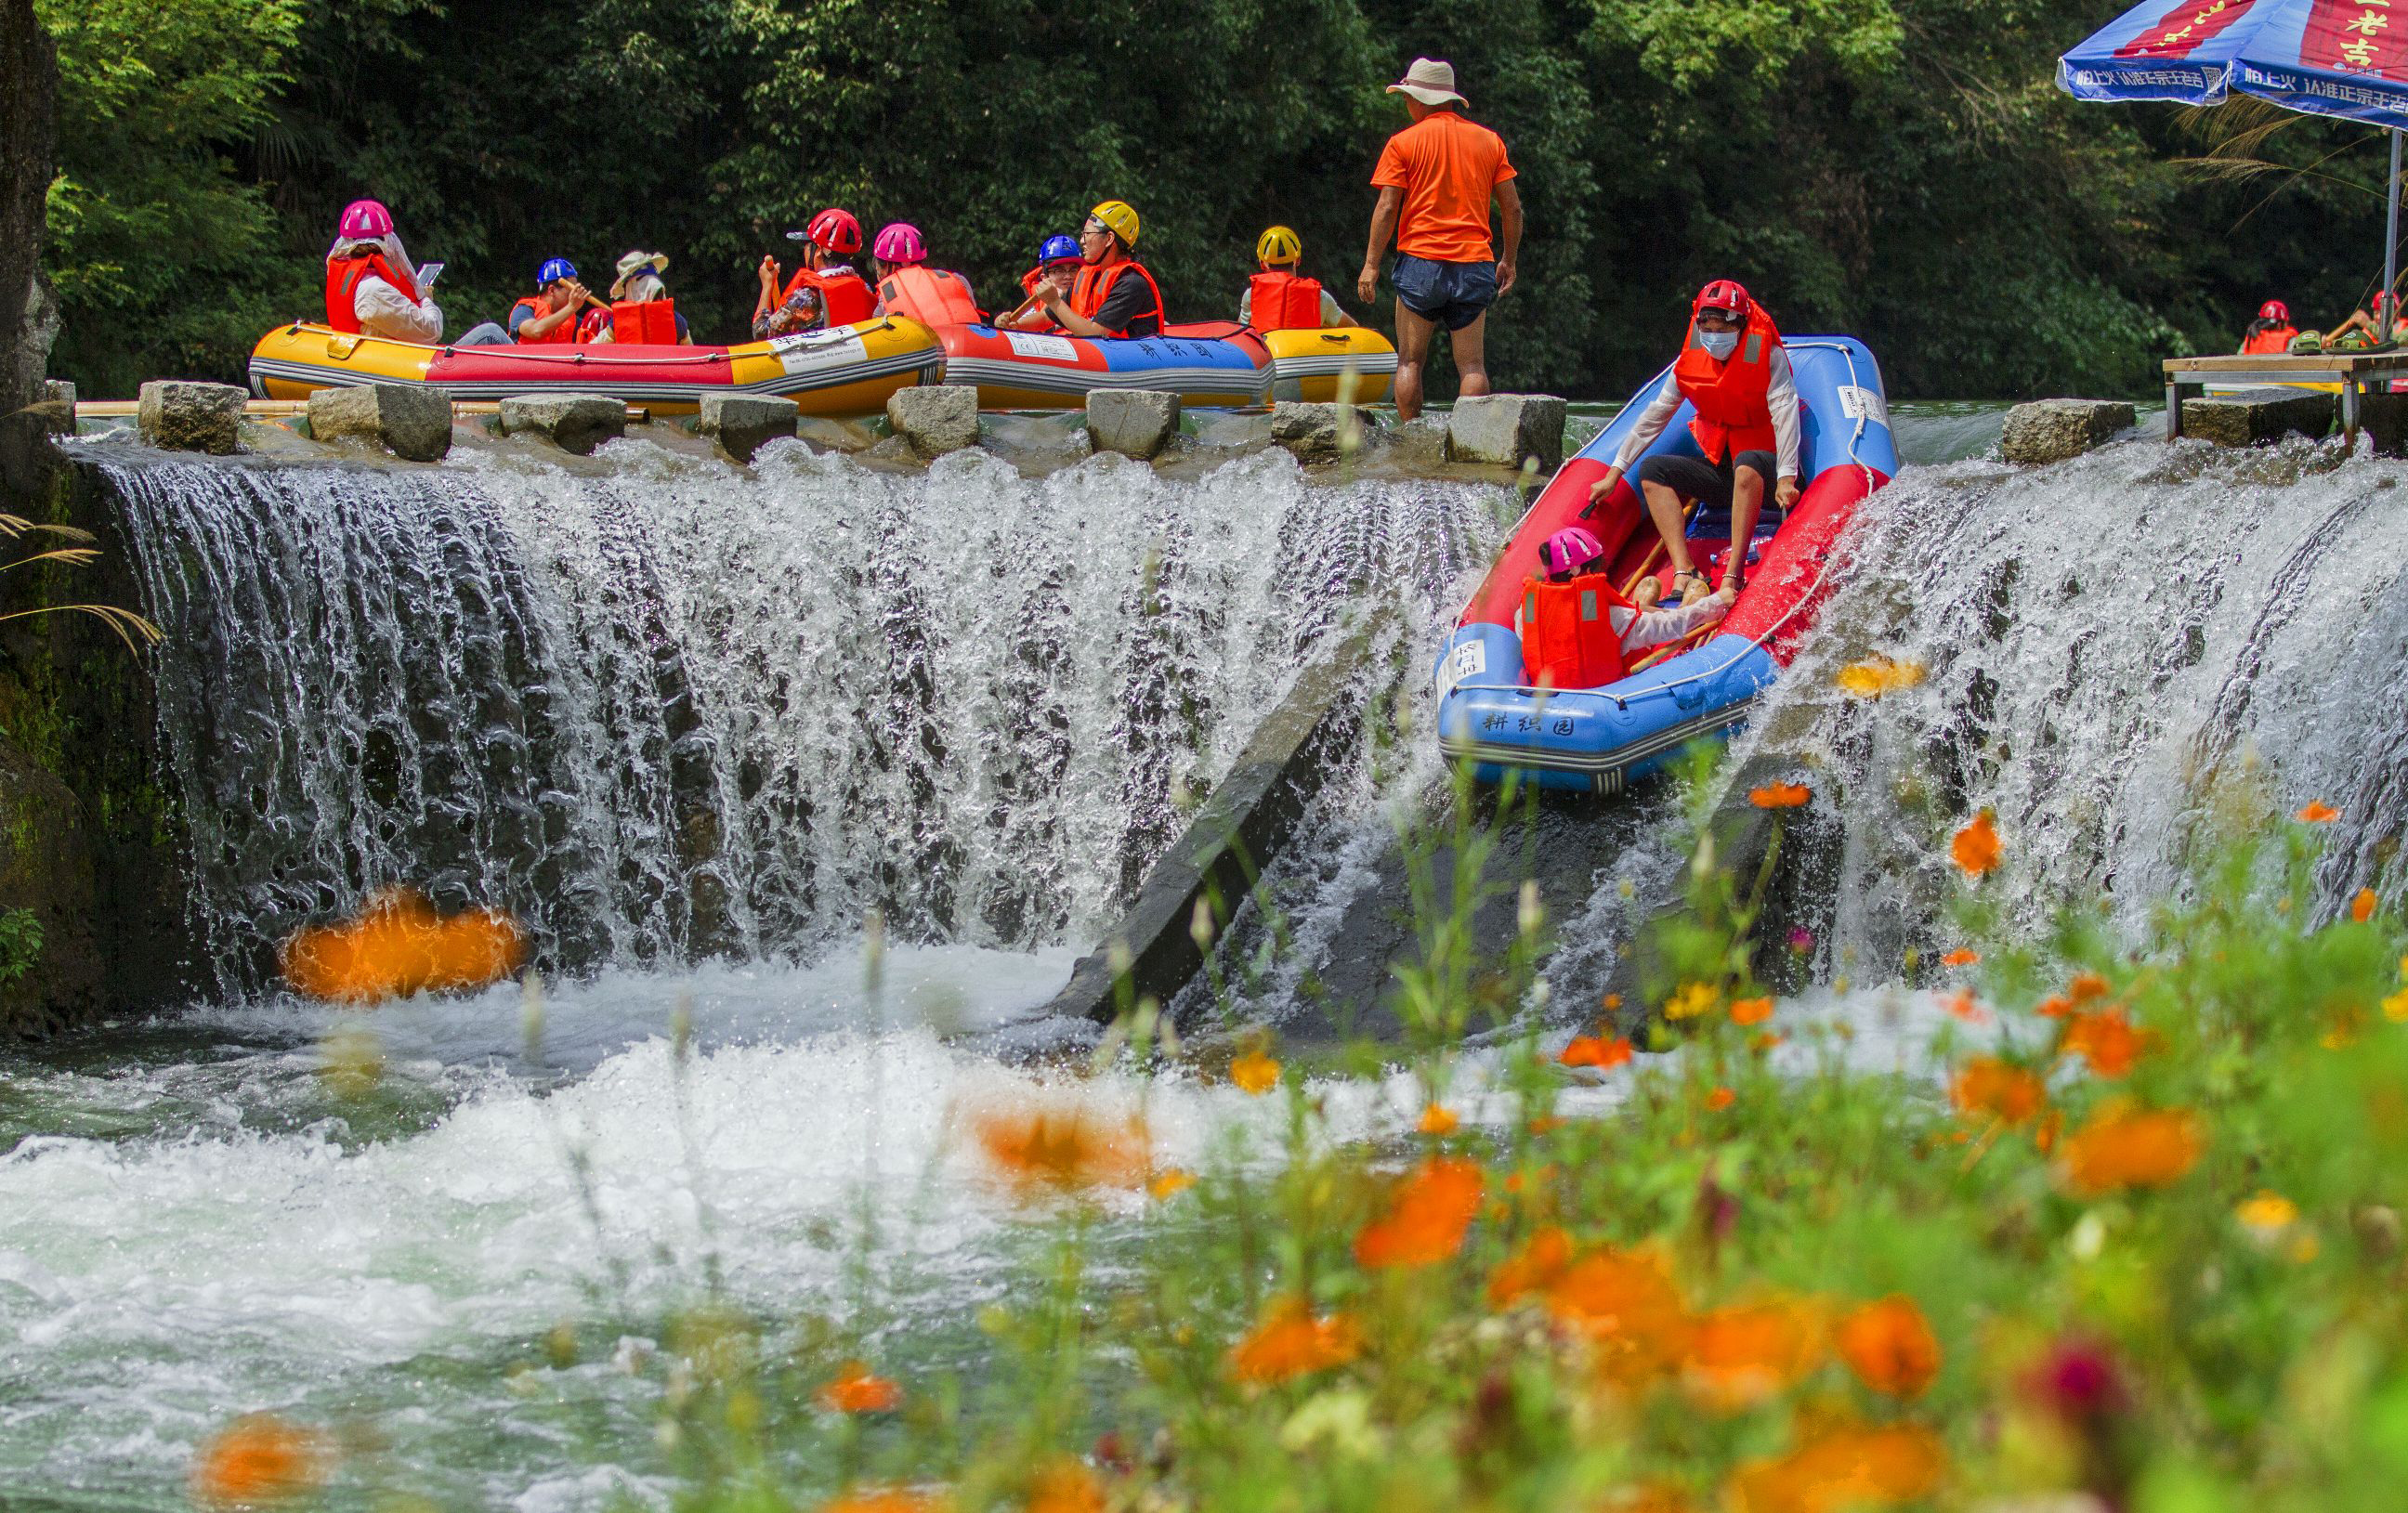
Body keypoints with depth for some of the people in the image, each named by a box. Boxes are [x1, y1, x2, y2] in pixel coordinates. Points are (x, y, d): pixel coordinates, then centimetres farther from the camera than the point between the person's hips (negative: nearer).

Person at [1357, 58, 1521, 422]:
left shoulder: (1403, 143, 1)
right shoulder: (1489, 140, 10)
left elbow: (1387, 207, -4)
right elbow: (1512, 207, 9)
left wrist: (1371, 263, 0)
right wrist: (1508, 260, 19)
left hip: (1420, 261, -3)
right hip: (1474, 265, 3)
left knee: (1410, 361, 4)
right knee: (1472, 365, 2)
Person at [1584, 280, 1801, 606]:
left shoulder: (1768, 357, -11)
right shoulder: (1690, 362, 2)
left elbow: (1785, 415, -22)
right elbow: (1653, 418, 4)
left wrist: (1786, 479, -35)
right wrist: (1614, 474, 1)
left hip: (1764, 466, -6)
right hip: (1718, 467, 6)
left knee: (1747, 463, -39)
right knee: (1652, 470, -12)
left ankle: (1734, 576, -45)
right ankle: (1685, 573, -29)